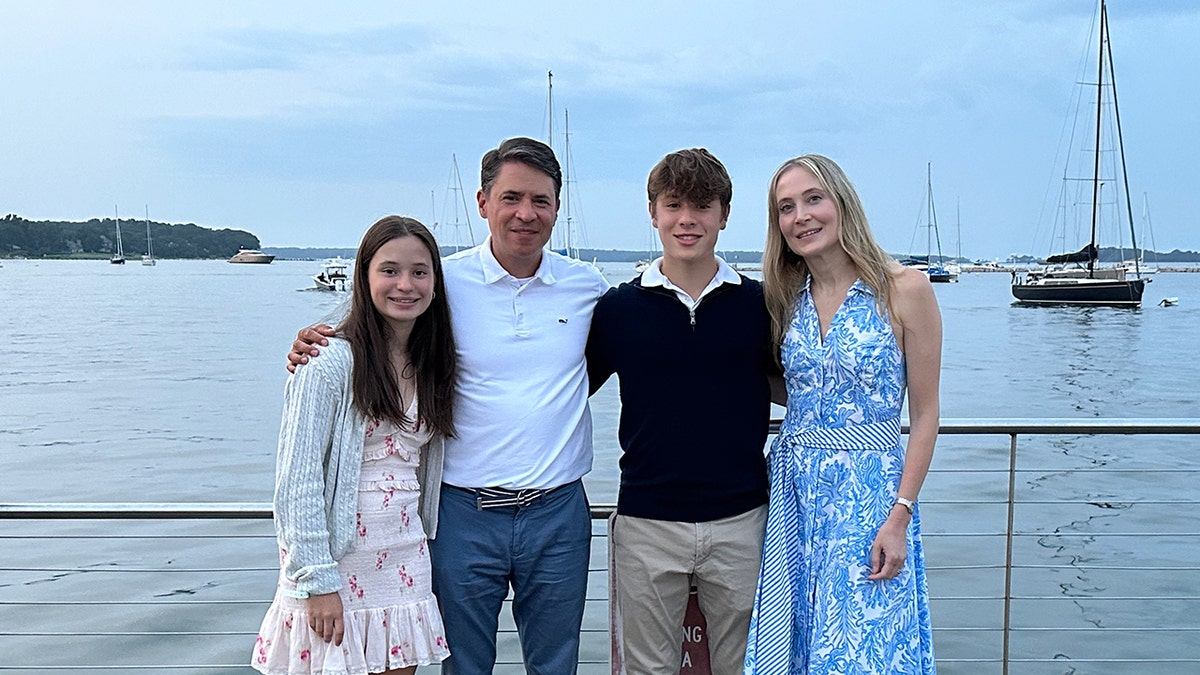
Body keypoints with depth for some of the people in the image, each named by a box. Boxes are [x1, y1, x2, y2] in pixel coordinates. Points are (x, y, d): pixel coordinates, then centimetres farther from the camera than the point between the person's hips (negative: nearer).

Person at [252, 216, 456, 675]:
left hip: (404, 564, 6)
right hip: (337, 567, -6)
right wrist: (317, 579, -16)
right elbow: (297, 479, -14)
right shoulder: (330, 361, -12)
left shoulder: (430, 365, 9)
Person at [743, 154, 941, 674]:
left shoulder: (905, 289, -7)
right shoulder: (786, 298, 7)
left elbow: (924, 414, -7)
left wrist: (900, 515, -12)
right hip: (793, 489, 5)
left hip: (869, 494, -4)